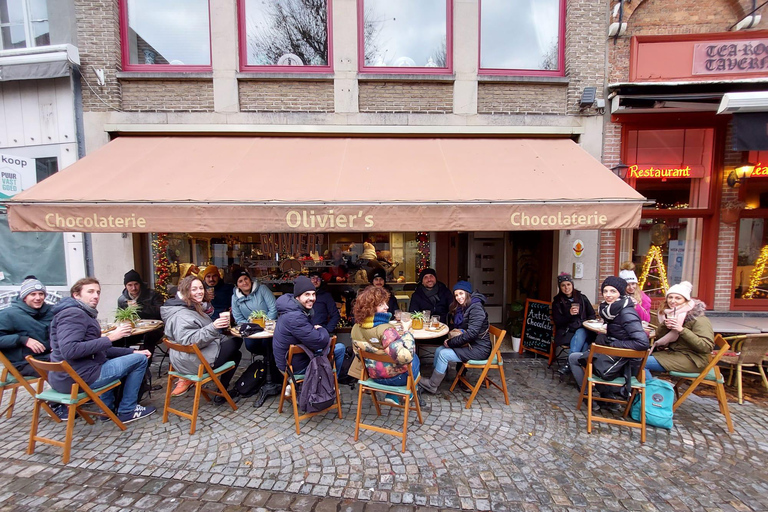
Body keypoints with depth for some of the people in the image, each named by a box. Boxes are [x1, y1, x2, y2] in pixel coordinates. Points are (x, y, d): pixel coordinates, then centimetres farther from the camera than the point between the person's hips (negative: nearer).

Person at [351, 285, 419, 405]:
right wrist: (406, 331, -27)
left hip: (374, 375, 6)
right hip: (397, 377, -6)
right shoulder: (385, 330, -32)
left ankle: (392, 395, 26)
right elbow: (405, 357, -38)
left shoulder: (356, 328, -9)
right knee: (415, 358, 26)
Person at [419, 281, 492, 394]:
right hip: (469, 344, 9)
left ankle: (432, 386, -1)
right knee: (439, 350, -3)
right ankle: (435, 379, 5)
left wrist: (451, 343, -17)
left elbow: (472, 334, -25)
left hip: (479, 348, -9)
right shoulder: (462, 308, 11)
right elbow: (454, 327, 19)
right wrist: (451, 338, -3)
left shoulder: (476, 308, -18)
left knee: (444, 354, -16)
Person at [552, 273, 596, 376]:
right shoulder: (557, 302, 9)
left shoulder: (582, 298, 13)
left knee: (580, 334, -35)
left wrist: (585, 322, -4)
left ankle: (569, 364, -39)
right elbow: (557, 322, 3)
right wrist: (569, 314, -14)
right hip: (566, 332, -1)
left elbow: (592, 315, 19)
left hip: (582, 330, 1)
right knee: (581, 343, -32)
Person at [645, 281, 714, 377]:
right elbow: (658, 336, 6)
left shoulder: (697, 318, -14)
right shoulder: (669, 313, 6)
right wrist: (664, 325, -13)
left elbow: (707, 346, -22)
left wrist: (681, 330, -28)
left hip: (691, 359, -7)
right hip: (672, 353, 7)